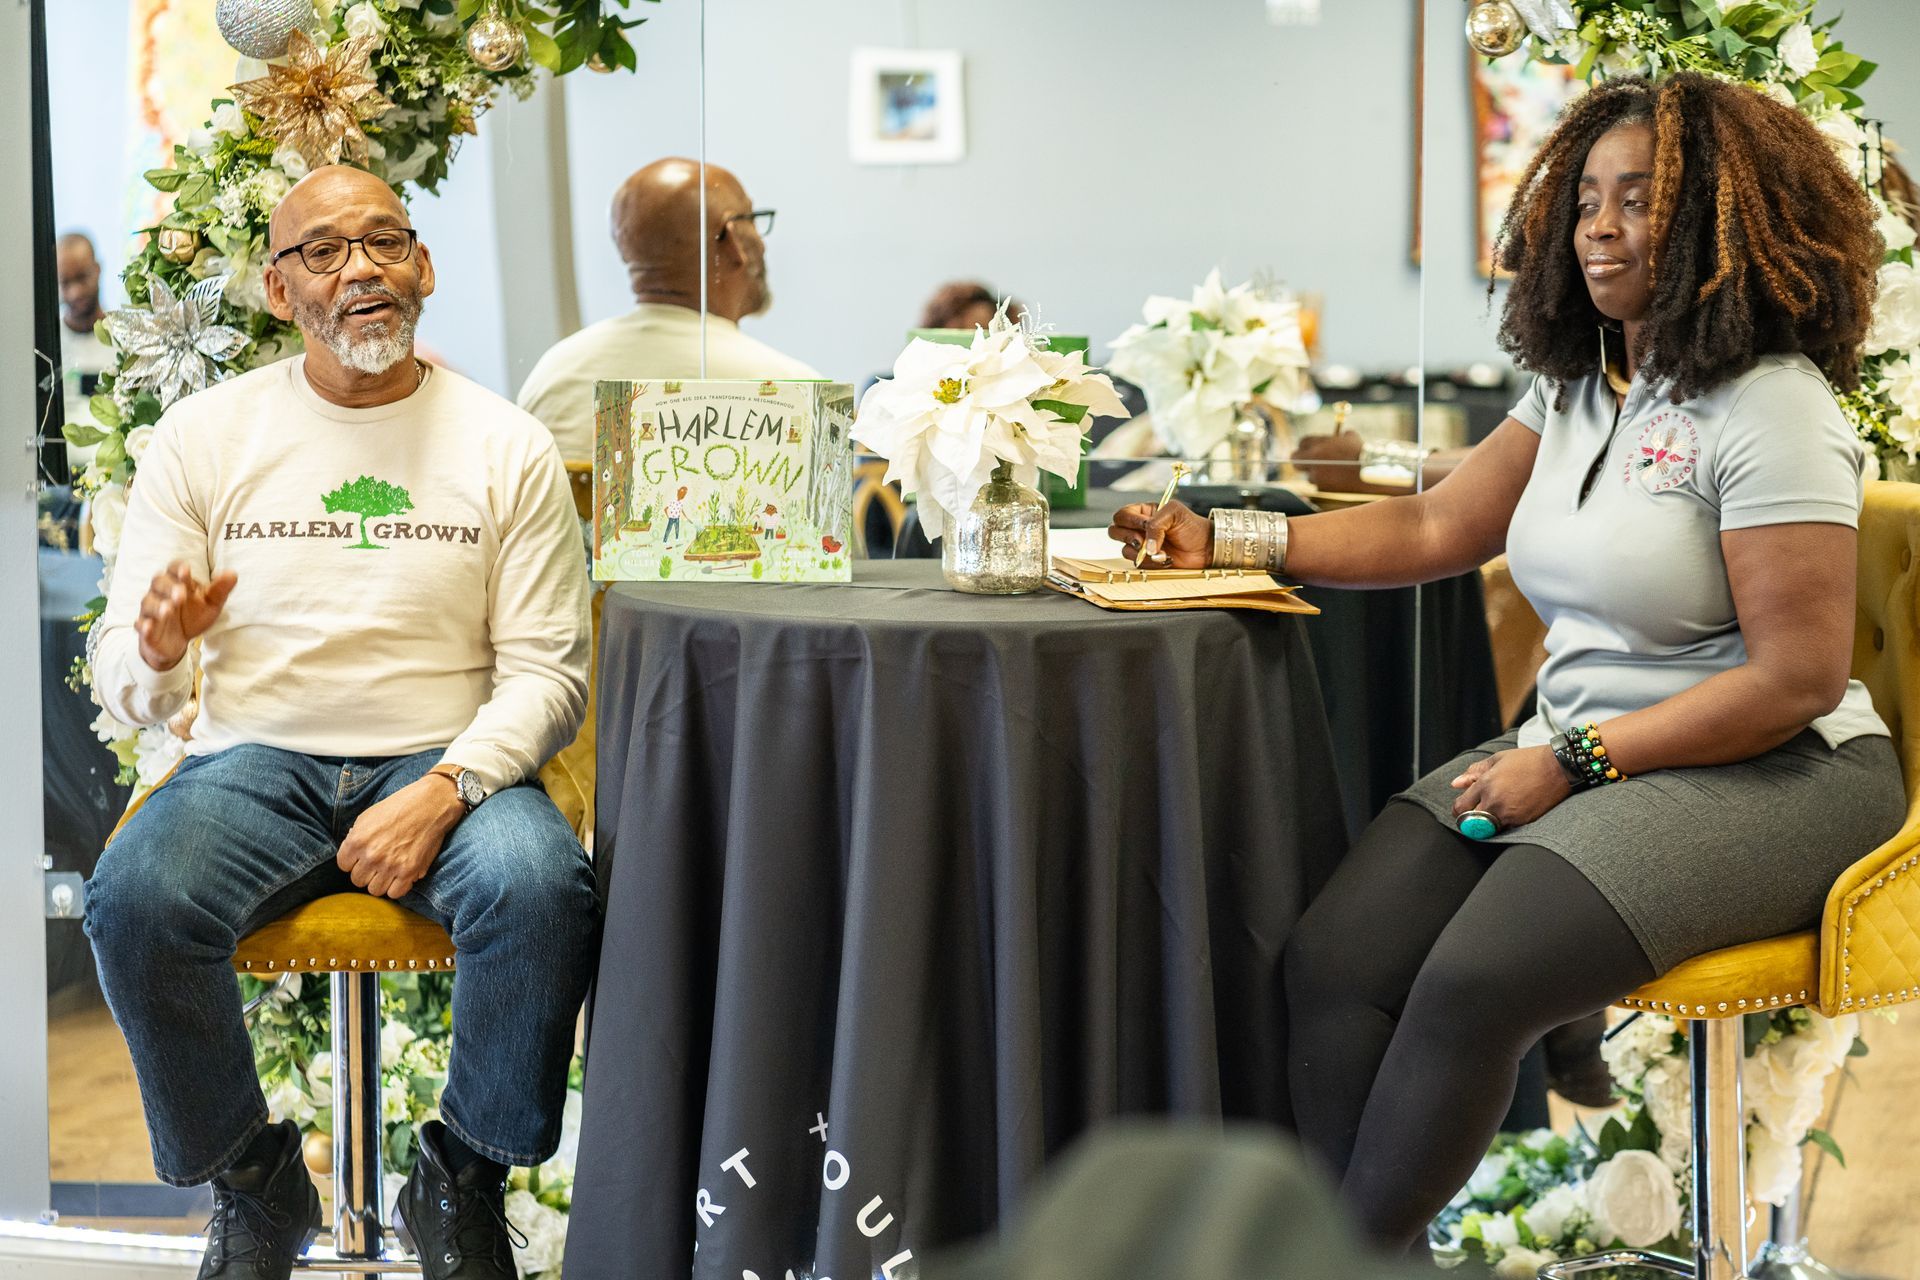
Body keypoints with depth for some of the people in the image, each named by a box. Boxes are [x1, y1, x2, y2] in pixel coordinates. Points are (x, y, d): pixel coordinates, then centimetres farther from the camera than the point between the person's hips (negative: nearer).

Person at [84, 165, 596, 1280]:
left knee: (542, 890, -33)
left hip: (450, 762, 0)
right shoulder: (205, 435, 7)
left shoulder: (509, 446, 6)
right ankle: (252, 1180, -5)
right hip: (258, 760, 1)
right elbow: (124, 681, 7)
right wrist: (159, 654, -19)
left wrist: (445, 791, -18)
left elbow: (547, 673, 0)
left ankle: (463, 1182, -7)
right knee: (135, 902, -31)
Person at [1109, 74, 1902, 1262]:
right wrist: (1221, 538, 8)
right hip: (1580, 754, 8)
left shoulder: (1772, 412, -12)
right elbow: (1434, 527, 17)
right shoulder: (1577, 394, 13)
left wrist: (1573, 761, -17)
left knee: (1470, 984, -28)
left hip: (1761, 775, -8)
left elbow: (1798, 678, -16)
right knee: (1333, 959, -16)